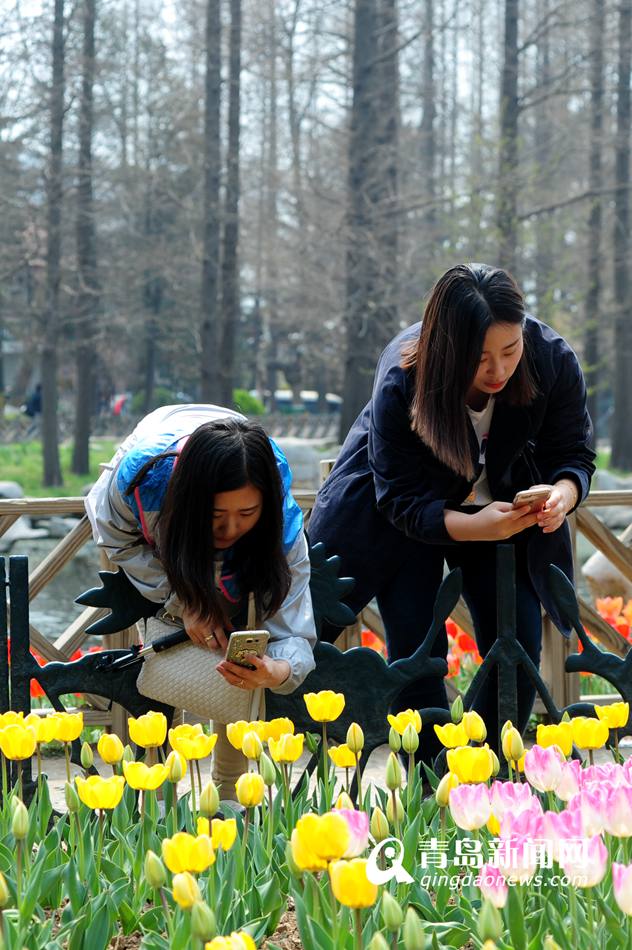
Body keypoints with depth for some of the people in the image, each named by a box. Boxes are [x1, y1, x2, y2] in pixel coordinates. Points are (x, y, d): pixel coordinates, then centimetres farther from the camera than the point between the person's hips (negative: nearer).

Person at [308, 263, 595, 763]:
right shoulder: (401, 380, -33)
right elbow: (402, 501, -27)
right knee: (417, 648, -12)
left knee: (520, 644, -5)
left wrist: (562, 494, -37)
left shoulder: (553, 359, -26)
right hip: (403, 516, -3)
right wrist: (475, 526, -44)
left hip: (502, 506, 3)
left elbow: (573, 452, -12)